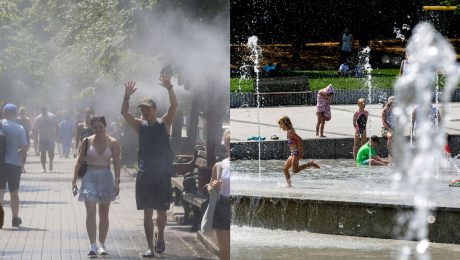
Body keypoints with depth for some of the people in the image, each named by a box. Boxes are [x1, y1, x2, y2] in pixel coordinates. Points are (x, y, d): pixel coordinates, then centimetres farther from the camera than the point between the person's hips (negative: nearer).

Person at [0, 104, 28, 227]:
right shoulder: (19, 128, -9)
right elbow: (24, 148, -11)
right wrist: (18, 153, 8)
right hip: (14, 163, -1)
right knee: (14, 192, 12)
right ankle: (15, 219, 21)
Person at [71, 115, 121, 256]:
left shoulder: (112, 143, -2)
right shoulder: (87, 141, 0)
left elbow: (116, 163, -3)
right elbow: (79, 161, 4)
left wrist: (117, 181, -11)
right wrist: (74, 179, -2)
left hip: (106, 177, 1)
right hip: (90, 177, -1)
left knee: (104, 214, 8)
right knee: (90, 212, -12)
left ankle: (101, 244, 17)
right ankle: (92, 245, -14)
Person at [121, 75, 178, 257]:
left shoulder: (164, 124, -1)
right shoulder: (140, 125, 4)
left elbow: (174, 106, -15)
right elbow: (124, 113, -8)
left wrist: (169, 88, -29)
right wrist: (127, 96, -24)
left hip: (163, 174, -1)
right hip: (145, 174, 1)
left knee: (161, 211, 9)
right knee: (147, 213, -1)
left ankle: (160, 238, 33)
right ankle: (150, 247, 2)